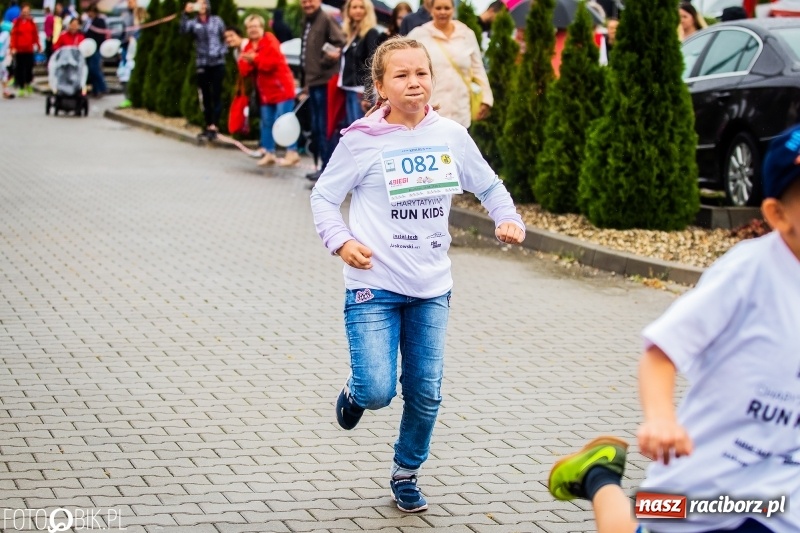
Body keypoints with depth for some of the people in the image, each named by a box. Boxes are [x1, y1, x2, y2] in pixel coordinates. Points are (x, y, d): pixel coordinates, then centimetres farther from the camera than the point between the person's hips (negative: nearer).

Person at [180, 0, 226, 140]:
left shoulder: (217, 20, 6)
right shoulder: (193, 22, 5)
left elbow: (224, 37, 10)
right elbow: (183, 30, -14)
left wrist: (222, 51, -5)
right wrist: (185, 13, -24)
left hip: (217, 63, -2)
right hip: (202, 64, 2)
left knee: (216, 95, -7)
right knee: (206, 96, 7)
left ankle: (214, 127, -12)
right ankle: (208, 126, 14)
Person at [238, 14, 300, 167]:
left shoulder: (270, 41, -9)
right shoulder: (248, 47, 12)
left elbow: (273, 62, -22)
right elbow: (244, 71, 5)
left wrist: (255, 59, -17)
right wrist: (247, 62, -17)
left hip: (281, 88, -8)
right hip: (265, 91, 8)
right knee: (266, 122, 10)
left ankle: (292, 152, -11)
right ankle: (269, 153, 16)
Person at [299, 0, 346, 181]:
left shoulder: (326, 20, -9)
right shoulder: (307, 22, 18)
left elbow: (341, 44, -15)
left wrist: (334, 55, -31)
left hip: (324, 81, -9)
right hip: (312, 82, 9)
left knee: (324, 127, -7)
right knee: (316, 128, 12)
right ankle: (325, 165, 19)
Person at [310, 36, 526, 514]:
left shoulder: (451, 135, 2)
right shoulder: (362, 140, -7)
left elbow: (489, 185, 15)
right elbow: (323, 197, 0)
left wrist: (509, 220, -4)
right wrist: (341, 241, -17)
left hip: (432, 289, 3)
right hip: (374, 286, -3)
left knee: (426, 394, 7)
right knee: (378, 391, -13)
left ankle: (406, 474, 30)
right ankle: (356, 391, 24)